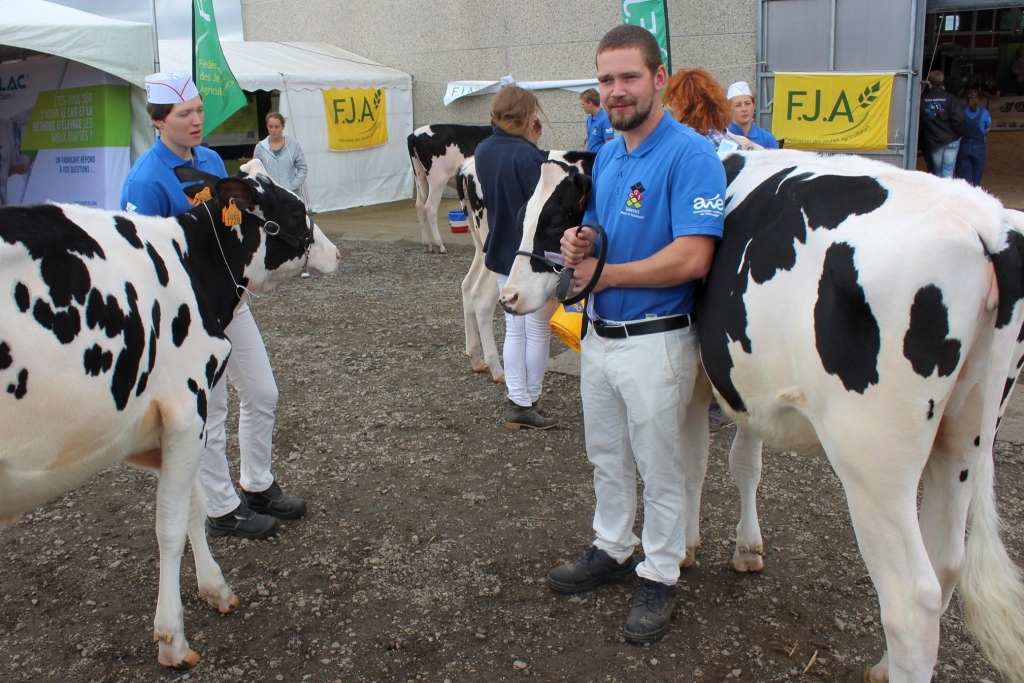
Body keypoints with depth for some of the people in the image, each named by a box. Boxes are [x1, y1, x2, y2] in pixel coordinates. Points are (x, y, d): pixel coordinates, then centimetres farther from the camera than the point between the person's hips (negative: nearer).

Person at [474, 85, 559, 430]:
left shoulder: (483, 150, 3)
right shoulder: (528, 156, -22)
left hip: (501, 253, 8)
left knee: (514, 329, 15)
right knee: (538, 331, 7)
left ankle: (516, 403, 19)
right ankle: (528, 405, 15)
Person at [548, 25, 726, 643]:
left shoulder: (690, 156, -17)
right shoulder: (605, 157, 9)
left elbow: (692, 258, -26)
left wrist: (607, 273, -18)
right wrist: (577, 244, -6)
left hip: (656, 341, -8)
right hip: (599, 334, 8)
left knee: (661, 469, 9)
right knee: (608, 458, 22)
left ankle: (660, 576, 26)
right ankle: (612, 550, 41)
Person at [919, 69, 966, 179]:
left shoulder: (922, 99, -1)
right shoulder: (950, 99, -7)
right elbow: (958, 120, -12)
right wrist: (959, 134, 4)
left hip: (932, 141, 2)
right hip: (951, 140, -2)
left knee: (937, 172, 12)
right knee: (948, 172, -3)